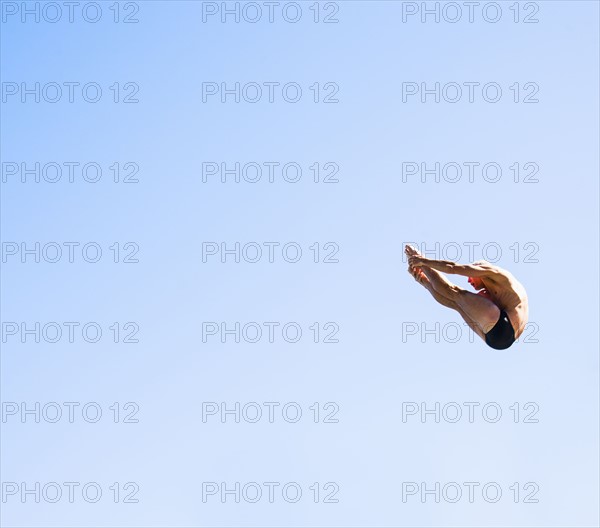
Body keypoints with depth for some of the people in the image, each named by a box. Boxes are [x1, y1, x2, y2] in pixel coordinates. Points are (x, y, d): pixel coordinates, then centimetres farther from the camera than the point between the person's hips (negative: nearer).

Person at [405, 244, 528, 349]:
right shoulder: (490, 294, 34)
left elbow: (453, 267, 3)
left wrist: (424, 261, 12)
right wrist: (424, 282, 26)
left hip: (504, 327, -8)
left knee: (457, 294, -1)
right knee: (456, 303, 11)